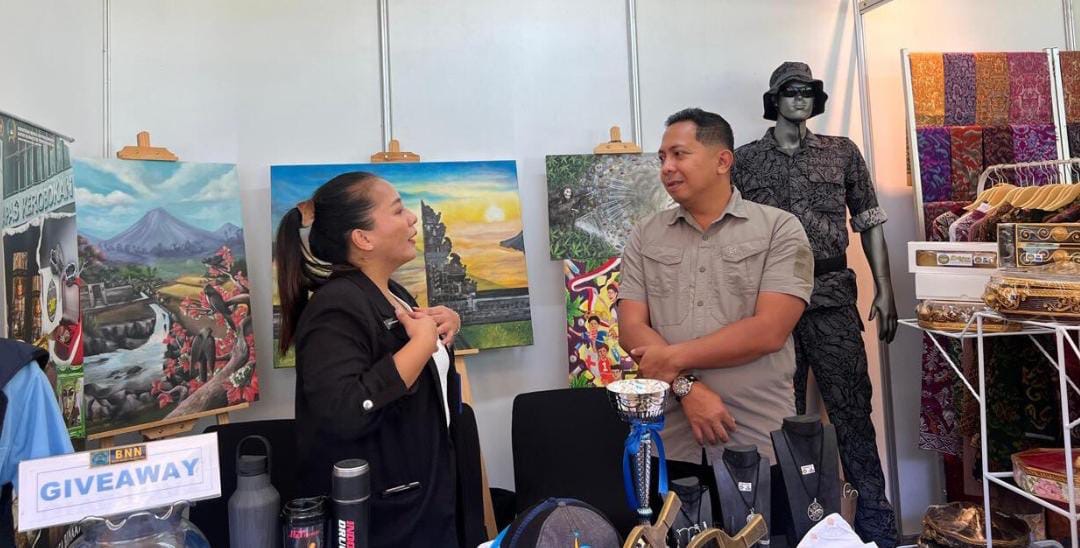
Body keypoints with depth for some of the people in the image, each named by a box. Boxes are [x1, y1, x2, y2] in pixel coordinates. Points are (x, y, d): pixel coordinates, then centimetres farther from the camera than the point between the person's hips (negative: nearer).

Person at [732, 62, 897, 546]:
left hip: (832, 296, 1)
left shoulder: (842, 153, 10)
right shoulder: (745, 160, 6)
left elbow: (870, 223, 10)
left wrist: (884, 290, 2)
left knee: (852, 409, 2)